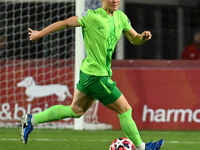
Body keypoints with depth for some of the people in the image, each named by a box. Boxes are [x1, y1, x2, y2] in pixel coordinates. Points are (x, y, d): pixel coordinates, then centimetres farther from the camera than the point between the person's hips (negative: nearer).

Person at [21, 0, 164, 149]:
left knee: (75, 111, 18)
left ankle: (32, 120, 24)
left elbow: (134, 39, 14)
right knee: (125, 110, -1)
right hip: (96, 75, -9)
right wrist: (40, 33, 0)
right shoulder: (93, 16, -16)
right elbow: (66, 23, -8)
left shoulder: (121, 17, 7)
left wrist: (143, 37, -9)